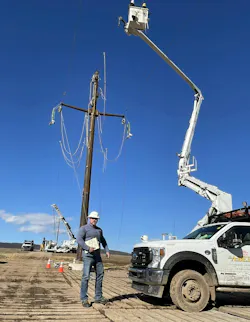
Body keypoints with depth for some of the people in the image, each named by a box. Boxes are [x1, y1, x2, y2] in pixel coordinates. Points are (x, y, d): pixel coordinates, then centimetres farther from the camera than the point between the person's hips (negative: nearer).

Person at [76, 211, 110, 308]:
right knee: (86, 276, -8)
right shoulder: (84, 228, -2)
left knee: (100, 275, 7)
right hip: (88, 255, -7)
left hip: (97, 255, 7)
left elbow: (103, 241, 26)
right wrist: (88, 248, -23)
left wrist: (107, 250, 12)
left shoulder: (99, 230, 17)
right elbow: (79, 239, -14)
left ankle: (98, 297, 16)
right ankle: (84, 299, 0)